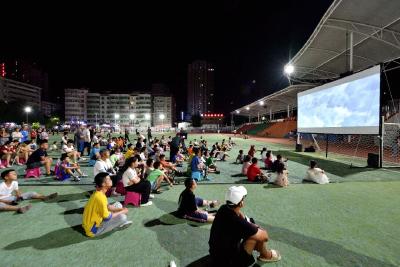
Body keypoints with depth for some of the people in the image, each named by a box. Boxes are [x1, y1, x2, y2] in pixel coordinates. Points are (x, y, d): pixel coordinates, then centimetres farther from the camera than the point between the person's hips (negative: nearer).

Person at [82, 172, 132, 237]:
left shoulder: (99, 193, -1)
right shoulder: (100, 197, -31)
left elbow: (107, 206, 11)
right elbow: (107, 217, -25)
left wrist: (121, 209, -3)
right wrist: (122, 212, -11)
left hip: (95, 221, 9)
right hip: (93, 229, -9)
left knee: (118, 204, 11)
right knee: (122, 217, -22)